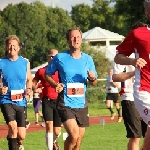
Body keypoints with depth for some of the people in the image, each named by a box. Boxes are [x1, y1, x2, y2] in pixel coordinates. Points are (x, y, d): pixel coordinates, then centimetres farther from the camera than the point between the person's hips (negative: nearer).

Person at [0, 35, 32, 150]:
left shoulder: (25, 62, 4)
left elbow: (29, 79, 18)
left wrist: (29, 89, -2)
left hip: (21, 101, 3)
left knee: (21, 136, 3)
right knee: (13, 126, -27)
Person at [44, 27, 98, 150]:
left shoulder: (88, 59, 5)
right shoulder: (60, 58, -4)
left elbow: (94, 83, 12)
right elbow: (47, 74, 8)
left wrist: (93, 78, -12)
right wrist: (55, 84, -11)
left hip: (81, 104, 4)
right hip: (65, 103, -4)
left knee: (79, 139, 10)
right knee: (74, 135, -21)